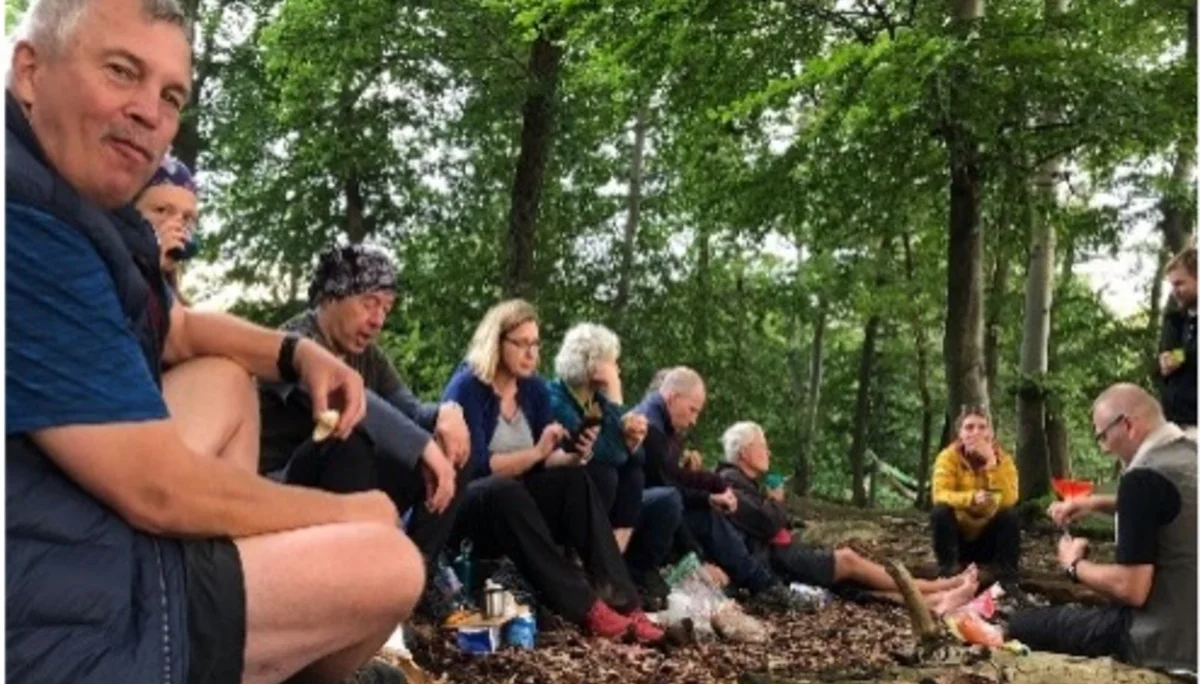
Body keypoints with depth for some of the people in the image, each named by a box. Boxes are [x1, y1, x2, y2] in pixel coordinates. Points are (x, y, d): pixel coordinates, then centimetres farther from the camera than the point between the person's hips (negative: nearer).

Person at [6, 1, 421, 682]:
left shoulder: (86, 205, 7)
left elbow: (178, 329, 26)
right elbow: (160, 492, -24)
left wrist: (299, 353, 6)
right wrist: (352, 515, -8)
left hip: (73, 524, 11)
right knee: (389, 564, -11)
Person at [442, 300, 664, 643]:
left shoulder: (535, 388, 6)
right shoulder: (467, 387, -13)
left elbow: (546, 464, 1)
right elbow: (475, 466, -21)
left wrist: (573, 455, -20)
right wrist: (537, 452, -27)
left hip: (516, 505, 6)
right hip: (469, 506, -5)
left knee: (574, 480, -22)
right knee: (505, 490, -38)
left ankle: (623, 602, -32)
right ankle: (585, 606, -41)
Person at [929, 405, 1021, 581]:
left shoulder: (1002, 459, -7)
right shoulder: (948, 457, -10)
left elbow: (1009, 499, -23)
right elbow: (940, 495, -24)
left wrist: (992, 463, -29)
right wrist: (971, 498, -40)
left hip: (990, 540, 1)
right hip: (958, 536, -1)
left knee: (1011, 515, -26)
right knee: (940, 511, -28)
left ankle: (1007, 576, -17)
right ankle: (947, 570, -19)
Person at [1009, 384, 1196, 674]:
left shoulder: (1144, 477, -23)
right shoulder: (1188, 453, 4)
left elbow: (1130, 589, -24)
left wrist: (1074, 565, -5)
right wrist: (1098, 503, 14)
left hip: (1166, 639, -10)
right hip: (1188, 624, 10)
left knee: (1022, 624, -4)